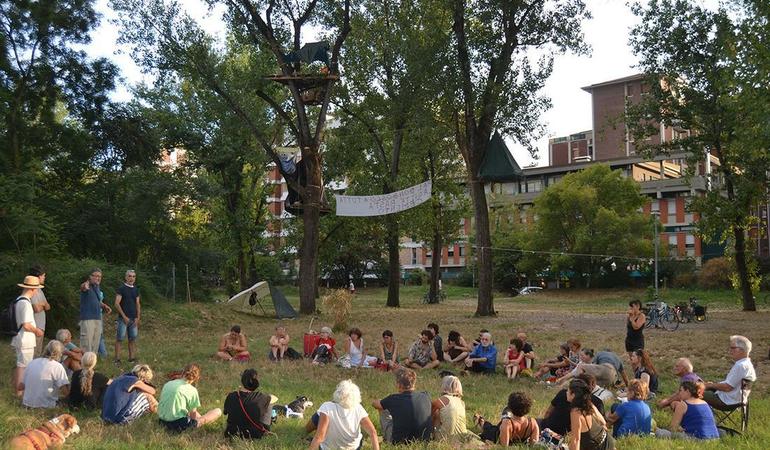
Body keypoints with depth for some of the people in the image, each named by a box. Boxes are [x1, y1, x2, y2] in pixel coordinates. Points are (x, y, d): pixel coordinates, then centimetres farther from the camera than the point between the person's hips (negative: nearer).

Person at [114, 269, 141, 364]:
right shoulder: (121, 288, -3)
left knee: (133, 339, 6)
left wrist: (138, 317, 4)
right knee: (120, 338, -4)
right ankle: (117, 359, -2)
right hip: (123, 318, -5)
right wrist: (124, 316, -12)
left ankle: (132, 358, 12)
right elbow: (117, 304, -8)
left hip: (134, 319, 5)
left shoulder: (136, 289, 13)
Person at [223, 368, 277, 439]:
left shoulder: (231, 397, -15)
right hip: (255, 435, -2)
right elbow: (275, 398, 2)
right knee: (268, 404, 16)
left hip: (233, 434, 2)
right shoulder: (260, 397, -20)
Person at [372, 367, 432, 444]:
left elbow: (374, 403, 4)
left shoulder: (394, 399, -16)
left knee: (383, 411, 14)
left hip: (399, 442, -3)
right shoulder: (425, 397, -8)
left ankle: (386, 438, 32)